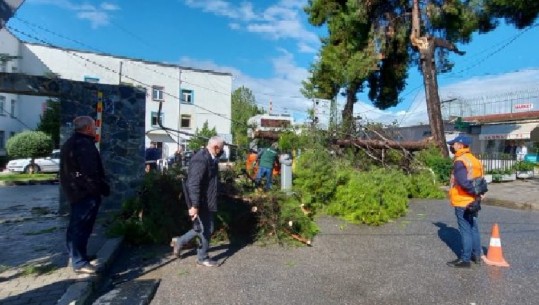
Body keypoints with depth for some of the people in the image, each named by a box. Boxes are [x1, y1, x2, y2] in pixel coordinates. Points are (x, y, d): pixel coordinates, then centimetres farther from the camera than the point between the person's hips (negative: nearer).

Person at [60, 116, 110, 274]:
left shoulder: (71, 143, 16)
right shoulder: (84, 144, -19)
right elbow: (90, 172, -25)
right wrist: (103, 188, -16)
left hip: (75, 190, 11)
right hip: (86, 192, -11)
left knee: (76, 225, 19)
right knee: (82, 226, -5)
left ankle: (75, 255, 32)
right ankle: (79, 262, 2)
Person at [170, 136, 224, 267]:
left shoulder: (210, 158, 8)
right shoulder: (200, 159, -24)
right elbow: (193, 184, -30)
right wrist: (194, 205, -32)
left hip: (207, 201, 10)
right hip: (201, 202, -10)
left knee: (203, 228, 20)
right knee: (205, 229, 5)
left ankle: (180, 241, 32)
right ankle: (202, 258, 24)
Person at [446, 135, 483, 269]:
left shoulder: (460, 161, -17)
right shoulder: (473, 159, 11)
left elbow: (463, 182, -27)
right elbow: (479, 179, 10)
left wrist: (475, 192, -15)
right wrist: (477, 192, 4)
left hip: (462, 202, -9)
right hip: (472, 201, 9)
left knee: (465, 230, -1)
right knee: (473, 228, 17)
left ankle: (465, 259, 8)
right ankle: (476, 255, 29)